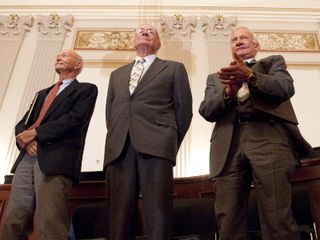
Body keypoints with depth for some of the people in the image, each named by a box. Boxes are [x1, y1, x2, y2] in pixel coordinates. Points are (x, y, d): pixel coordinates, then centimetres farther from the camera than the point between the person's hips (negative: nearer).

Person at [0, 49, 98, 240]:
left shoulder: (86, 89, 10)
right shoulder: (43, 94, 31)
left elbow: (74, 120, -6)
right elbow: (22, 123, 22)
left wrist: (35, 133, -6)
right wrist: (25, 139, -2)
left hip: (56, 160, -6)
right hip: (27, 159, 6)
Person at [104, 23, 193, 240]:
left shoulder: (173, 68, 18)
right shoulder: (117, 74, 28)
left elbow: (184, 109, 12)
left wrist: (171, 143, 6)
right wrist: (116, 140, 11)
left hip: (155, 146, -3)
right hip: (119, 148, 3)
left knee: (158, 214, -9)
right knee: (120, 215, -2)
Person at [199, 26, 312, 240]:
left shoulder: (273, 62, 24)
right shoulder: (216, 77, 28)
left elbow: (286, 88, 2)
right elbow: (206, 111, 11)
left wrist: (250, 76, -13)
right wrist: (229, 90, -8)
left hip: (268, 137, -1)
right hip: (229, 145, 2)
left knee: (277, 217, -13)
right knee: (228, 221, -6)